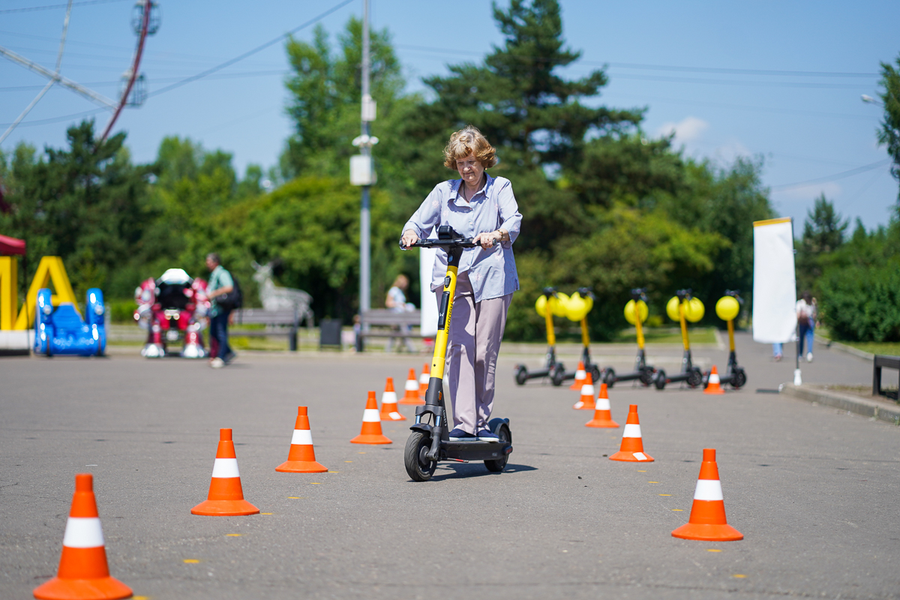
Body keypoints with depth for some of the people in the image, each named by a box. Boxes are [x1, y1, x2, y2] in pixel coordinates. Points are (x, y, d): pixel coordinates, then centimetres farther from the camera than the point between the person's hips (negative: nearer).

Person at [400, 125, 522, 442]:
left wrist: (496, 234, -31)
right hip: (451, 278, 1)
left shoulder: (500, 187, 7)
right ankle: (463, 423, -15)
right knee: (459, 346, -12)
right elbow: (420, 220, 9)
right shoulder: (444, 191, 13)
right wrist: (411, 234, -15)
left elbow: (513, 219, -9)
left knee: (485, 351, -1)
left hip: (491, 277, -1)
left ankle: (482, 422, 14)